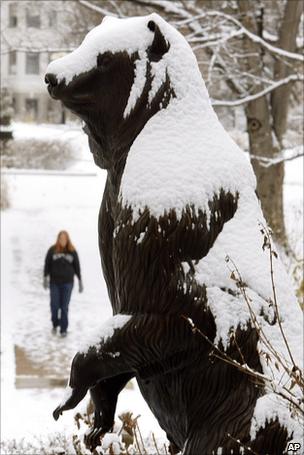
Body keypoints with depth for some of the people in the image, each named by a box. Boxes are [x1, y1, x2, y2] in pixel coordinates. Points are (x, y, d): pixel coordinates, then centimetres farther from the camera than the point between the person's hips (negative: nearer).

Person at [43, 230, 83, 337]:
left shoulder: (72, 251, -2)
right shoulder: (52, 250, -4)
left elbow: (77, 266, 3)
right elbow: (47, 264, -2)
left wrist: (80, 281, 4)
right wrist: (45, 279, -10)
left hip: (67, 283, 0)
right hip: (54, 282, 0)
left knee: (64, 307, 0)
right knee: (54, 306, 3)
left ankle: (64, 329, 7)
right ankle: (55, 324, 29)